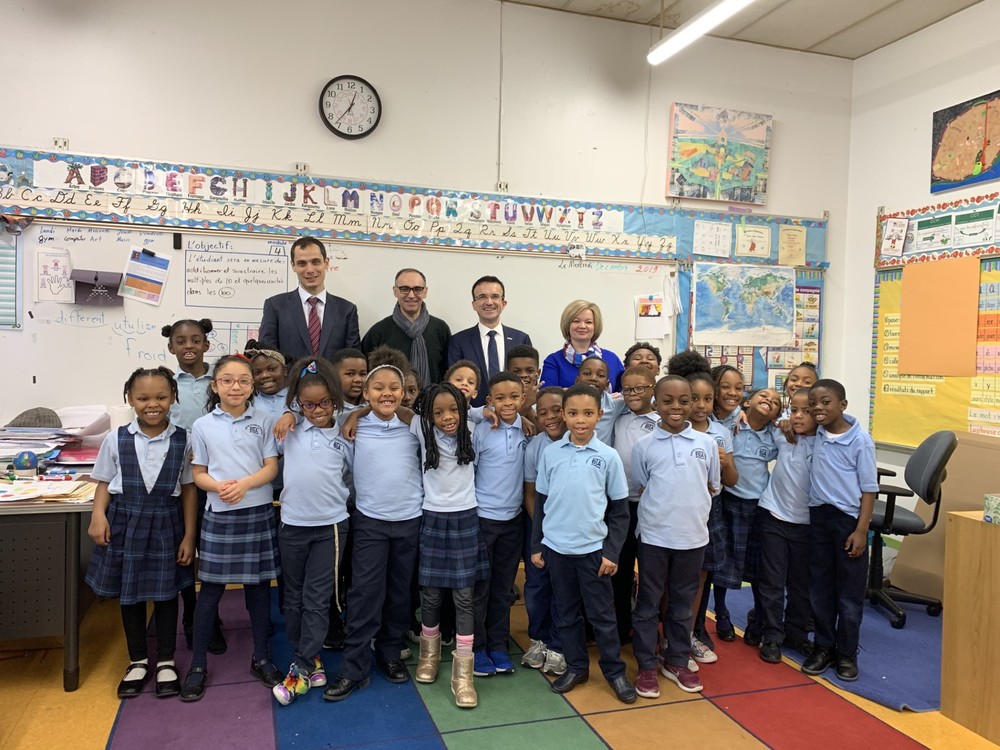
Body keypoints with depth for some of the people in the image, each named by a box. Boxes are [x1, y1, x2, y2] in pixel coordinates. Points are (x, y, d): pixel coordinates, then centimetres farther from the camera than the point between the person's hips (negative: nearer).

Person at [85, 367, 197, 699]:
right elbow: (104, 483, 4)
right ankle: (138, 660, 32)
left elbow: (188, 490, -2)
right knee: (129, 594, 13)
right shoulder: (116, 439, -5)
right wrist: (98, 515, -14)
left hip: (165, 524, -1)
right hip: (125, 522, 1)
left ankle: (166, 661, 28)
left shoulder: (183, 440, -7)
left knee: (166, 593, 9)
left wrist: (189, 536, -2)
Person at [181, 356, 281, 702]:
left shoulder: (263, 423, 2)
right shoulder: (202, 426, 2)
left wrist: (244, 483, -18)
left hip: (258, 513, 1)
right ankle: (198, 665, 19)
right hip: (219, 514, 0)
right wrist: (219, 486, -17)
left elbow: (271, 467, -1)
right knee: (211, 589, 5)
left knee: (259, 585, 9)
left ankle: (261, 657, 24)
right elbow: (198, 473, 3)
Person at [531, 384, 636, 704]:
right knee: (566, 613, 14)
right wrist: (536, 546, 5)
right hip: (556, 548, 2)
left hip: (593, 548, -2)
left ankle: (615, 671, 24)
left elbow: (620, 510, -1)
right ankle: (576, 667, 29)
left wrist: (612, 552, -5)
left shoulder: (608, 457, -6)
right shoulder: (550, 453, -1)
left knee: (602, 614, 9)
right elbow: (540, 503, 5)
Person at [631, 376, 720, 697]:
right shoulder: (644, 445, -5)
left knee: (683, 603, 16)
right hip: (654, 536, -2)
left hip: (693, 536, 2)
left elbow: (711, 487, 11)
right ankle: (647, 666, 22)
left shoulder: (706, 443, 0)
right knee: (648, 603, 8)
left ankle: (677, 661, 32)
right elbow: (640, 490, 5)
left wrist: (693, 511, 4)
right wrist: (657, 513, -2)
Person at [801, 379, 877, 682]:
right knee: (820, 586, 12)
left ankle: (847, 653, 20)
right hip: (818, 515, 5)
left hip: (848, 518, -4)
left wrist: (861, 530, -13)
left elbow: (869, 488, -9)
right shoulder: (815, 434, 1)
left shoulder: (860, 440, -12)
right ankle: (824, 646, 26)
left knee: (850, 590, 7)